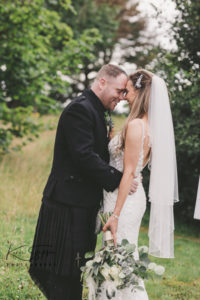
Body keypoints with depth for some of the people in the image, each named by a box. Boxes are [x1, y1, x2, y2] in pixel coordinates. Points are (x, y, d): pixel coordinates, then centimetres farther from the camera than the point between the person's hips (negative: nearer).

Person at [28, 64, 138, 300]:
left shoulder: (94, 111, 17)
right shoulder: (80, 109, -15)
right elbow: (84, 156, -23)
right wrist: (117, 179, -18)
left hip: (82, 204, 10)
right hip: (69, 203, -10)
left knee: (72, 270, 14)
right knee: (64, 271, -4)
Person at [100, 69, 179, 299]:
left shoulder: (135, 125, -18)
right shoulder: (149, 125, 10)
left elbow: (129, 172, -21)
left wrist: (116, 214, -20)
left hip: (124, 198, -10)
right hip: (134, 195, 10)